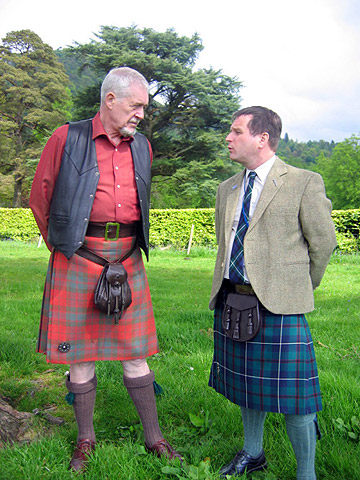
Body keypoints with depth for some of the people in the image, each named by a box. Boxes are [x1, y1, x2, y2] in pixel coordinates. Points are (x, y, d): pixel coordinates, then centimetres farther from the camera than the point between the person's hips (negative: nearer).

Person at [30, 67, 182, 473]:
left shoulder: (142, 147, 11)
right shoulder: (67, 139, -2)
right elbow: (40, 198, 5)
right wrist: (62, 245, 10)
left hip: (127, 258, 3)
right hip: (78, 258, -3)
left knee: (135, 351, 7)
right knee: (79, 351, 7)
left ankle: (153, 435, 22)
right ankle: (85, 439, 25)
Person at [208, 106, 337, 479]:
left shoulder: (305, 183, -5)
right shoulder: (227, 189, 14)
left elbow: (323, 242, 0)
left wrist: (300, 288, 8)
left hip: (279, 305, -6)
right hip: (231, 301, 6)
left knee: (291, 392, -1)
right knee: (246, 381, 18)